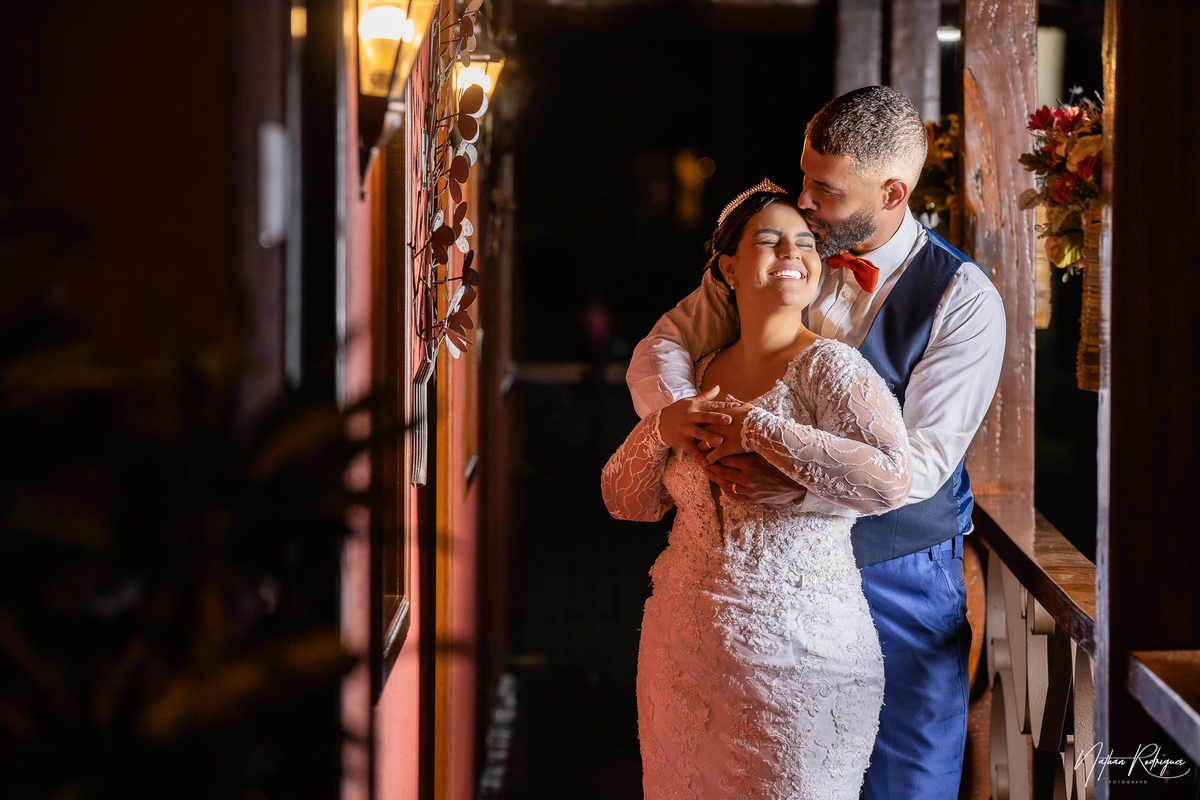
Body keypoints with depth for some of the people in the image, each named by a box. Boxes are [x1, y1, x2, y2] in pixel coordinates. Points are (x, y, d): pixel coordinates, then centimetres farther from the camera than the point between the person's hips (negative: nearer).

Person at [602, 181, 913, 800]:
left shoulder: (828, 368, -10)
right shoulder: (700, 376, 8)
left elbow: (888, 480, -27)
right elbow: (626, 502, 12)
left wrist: (757, 430, -20)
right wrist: (662, 426, -8)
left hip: (797, 656, -5)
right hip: (683, 651, 5)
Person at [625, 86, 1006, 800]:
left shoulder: (965, 301, -13)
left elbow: (920, 460, -20)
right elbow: (664, 345, 4)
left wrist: (798, 484, -35)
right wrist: (673, 407, -21)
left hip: (900, 576, -3)